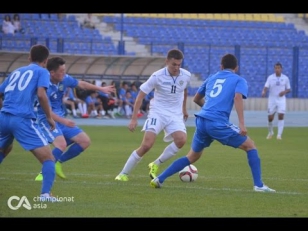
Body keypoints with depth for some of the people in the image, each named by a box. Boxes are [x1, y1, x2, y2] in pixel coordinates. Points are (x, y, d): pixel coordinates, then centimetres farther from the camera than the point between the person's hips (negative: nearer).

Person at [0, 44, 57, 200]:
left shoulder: (16, 71, 25)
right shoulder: (42, 72, 8)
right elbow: (41, 94, -10)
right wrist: (49, 117, -1)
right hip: (22, 119, -6)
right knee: (48, 158, -4)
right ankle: (45, 194, -24)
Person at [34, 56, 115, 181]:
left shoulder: (64, 79, -3)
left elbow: (81, 84, 15)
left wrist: (101, 89, 24)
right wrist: (63, 121, -37)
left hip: (61, 118, 8)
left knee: (85, 141, 6)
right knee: (62, 144, -31)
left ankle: (58, 162, 17)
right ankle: (43, 174, -18)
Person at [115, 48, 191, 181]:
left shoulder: (186, 76, -3)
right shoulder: (157, 76, -14)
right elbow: (141, 95, -9)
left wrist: (184, 108, 29)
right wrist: (134, 119, -13)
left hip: (175, 115, 3)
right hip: (157, 113, -3)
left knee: (181, 140, -25)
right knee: (146, 145, -19)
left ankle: (155, 165, -5)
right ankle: (124, 174, -3)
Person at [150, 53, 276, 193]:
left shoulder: (212, 78, 25)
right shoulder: (239, 80, 10)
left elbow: (196, 99, 35)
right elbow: (238, 98, -11)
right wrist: (241, 124, -18)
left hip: (201, 121, 5)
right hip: (218, 123, -5)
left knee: (192, 156, 23)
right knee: (250, 146, 9)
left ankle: (159, 179, 15)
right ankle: (258, 185, 0)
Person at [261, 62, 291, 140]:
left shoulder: (285, 78, 0)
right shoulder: (270, 77, -4)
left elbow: (289, 89, 8)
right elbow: (266, 87, -13)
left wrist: (285, 92, -15)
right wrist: (264, 92, -36)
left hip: (281, 99, 0)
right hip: (272, 100, 0)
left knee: (281, 116, -15)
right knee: (270, 118, 4)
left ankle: (279, 134, -11)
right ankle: (270, 132, 31)